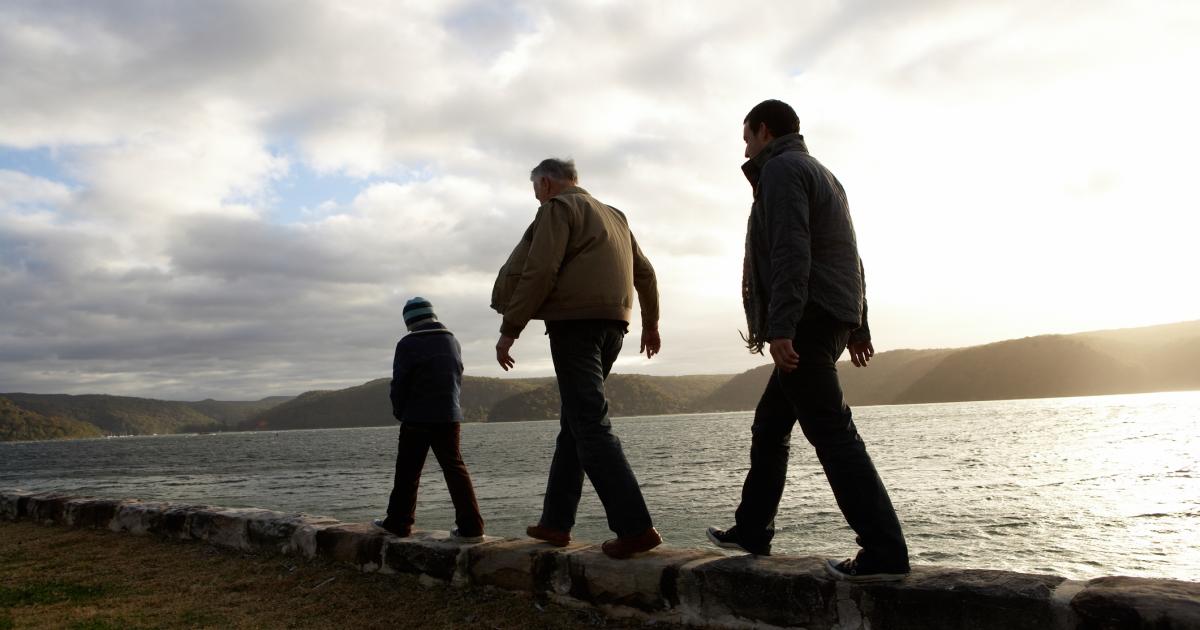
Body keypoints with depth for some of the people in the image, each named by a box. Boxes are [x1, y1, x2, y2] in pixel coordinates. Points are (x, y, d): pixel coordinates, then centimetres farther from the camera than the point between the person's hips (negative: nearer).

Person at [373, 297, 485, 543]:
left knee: (407, 472, 10)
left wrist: (399, 412, 9)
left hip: (417, 417, -4)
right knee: (454, 468, 2)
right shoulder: (453, 341, 8)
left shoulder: (408, 344, -8)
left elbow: (399, 384, -6)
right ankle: (470, 526, -6)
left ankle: (398, 522, 19)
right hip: (449, 415, 4)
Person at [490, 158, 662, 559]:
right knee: (575, 422, 13)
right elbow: (645, 273, 25)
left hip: (575, 321, -9)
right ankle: (556, 522, 16)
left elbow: (539, 272, -14)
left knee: (590, 424, -11)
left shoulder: (558, 207, -1)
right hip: (613, 324, 9)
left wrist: (509, 329, -13)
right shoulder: (614, 214, 25)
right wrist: (651, 323, 34)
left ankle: (635, 528, -17)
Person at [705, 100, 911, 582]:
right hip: (834, 319, 10)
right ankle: (751, 530, 23)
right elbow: (849, 257, 22)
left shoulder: (781, 169, -5)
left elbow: (790, 253, -19)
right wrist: (857, 325, 22)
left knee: (832, 433, -11)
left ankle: (884, 552, -10)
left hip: (803, 322, -10)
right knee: (769, 427, 15)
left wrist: (781, 327, -24)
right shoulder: (820, 173, 25)